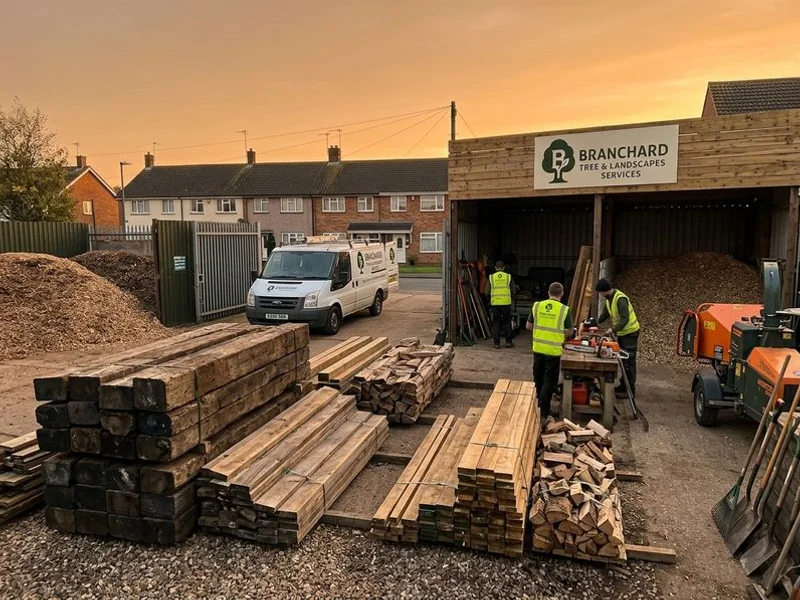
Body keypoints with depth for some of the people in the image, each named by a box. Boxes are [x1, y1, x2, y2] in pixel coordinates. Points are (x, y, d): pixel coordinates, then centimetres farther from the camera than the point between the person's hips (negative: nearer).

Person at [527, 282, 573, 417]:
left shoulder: (537, 306, -3)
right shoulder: (564, 310, -12)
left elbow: (528, 326, 3)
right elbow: (568, 332, -5)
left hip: (538, 348, 4)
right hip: (554, 350, -4)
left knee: (538, 379, 20)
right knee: (549, 381, 6)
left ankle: (537, 405, 36)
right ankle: (543, 412, 4)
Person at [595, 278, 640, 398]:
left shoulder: (620, 299, -25)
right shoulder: (608, 299, 4)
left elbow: (625, 319, -31)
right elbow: (604, 315, 13)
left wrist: (614, 329, -35)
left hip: (630, 332, -9)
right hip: (621, 332, 9)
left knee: (628, 362, -5)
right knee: (622, 360, 15)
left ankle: (631, 390, 1)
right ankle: (624, 385, 26)